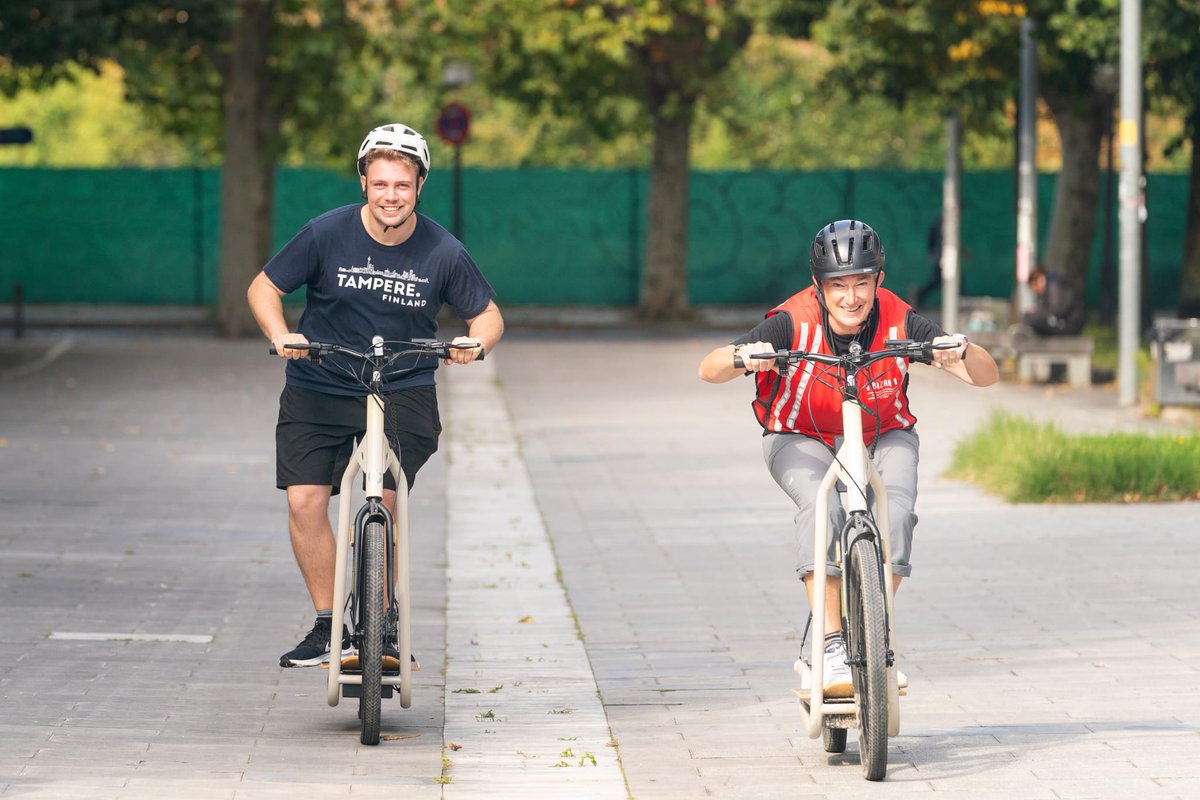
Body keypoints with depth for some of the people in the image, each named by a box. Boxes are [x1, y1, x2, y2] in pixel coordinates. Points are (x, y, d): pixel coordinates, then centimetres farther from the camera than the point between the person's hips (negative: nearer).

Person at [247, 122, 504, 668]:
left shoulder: (442, 253, -8)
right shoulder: (328, 234, -10)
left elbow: (488, 315, 4)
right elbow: (263, 288, -1)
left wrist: (474, 342, -19)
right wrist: (281, 336, -20)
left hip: (404, 392, -1)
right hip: (318, 390, 1)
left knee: (385, 499, -18)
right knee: (305, 501, -10)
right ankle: (327, 624, 2)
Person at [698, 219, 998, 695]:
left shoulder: (899, 323, -21)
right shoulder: (793, 322, -24)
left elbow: (987, 376, -20)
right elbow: (708, 371, -28)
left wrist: (963, 352, -43)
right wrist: (742, 357, -50)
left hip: (883, 437, 2)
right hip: (802, 439, -2)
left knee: (896, 509, -28)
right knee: (821, 505, -32)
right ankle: (829, 647, -31)